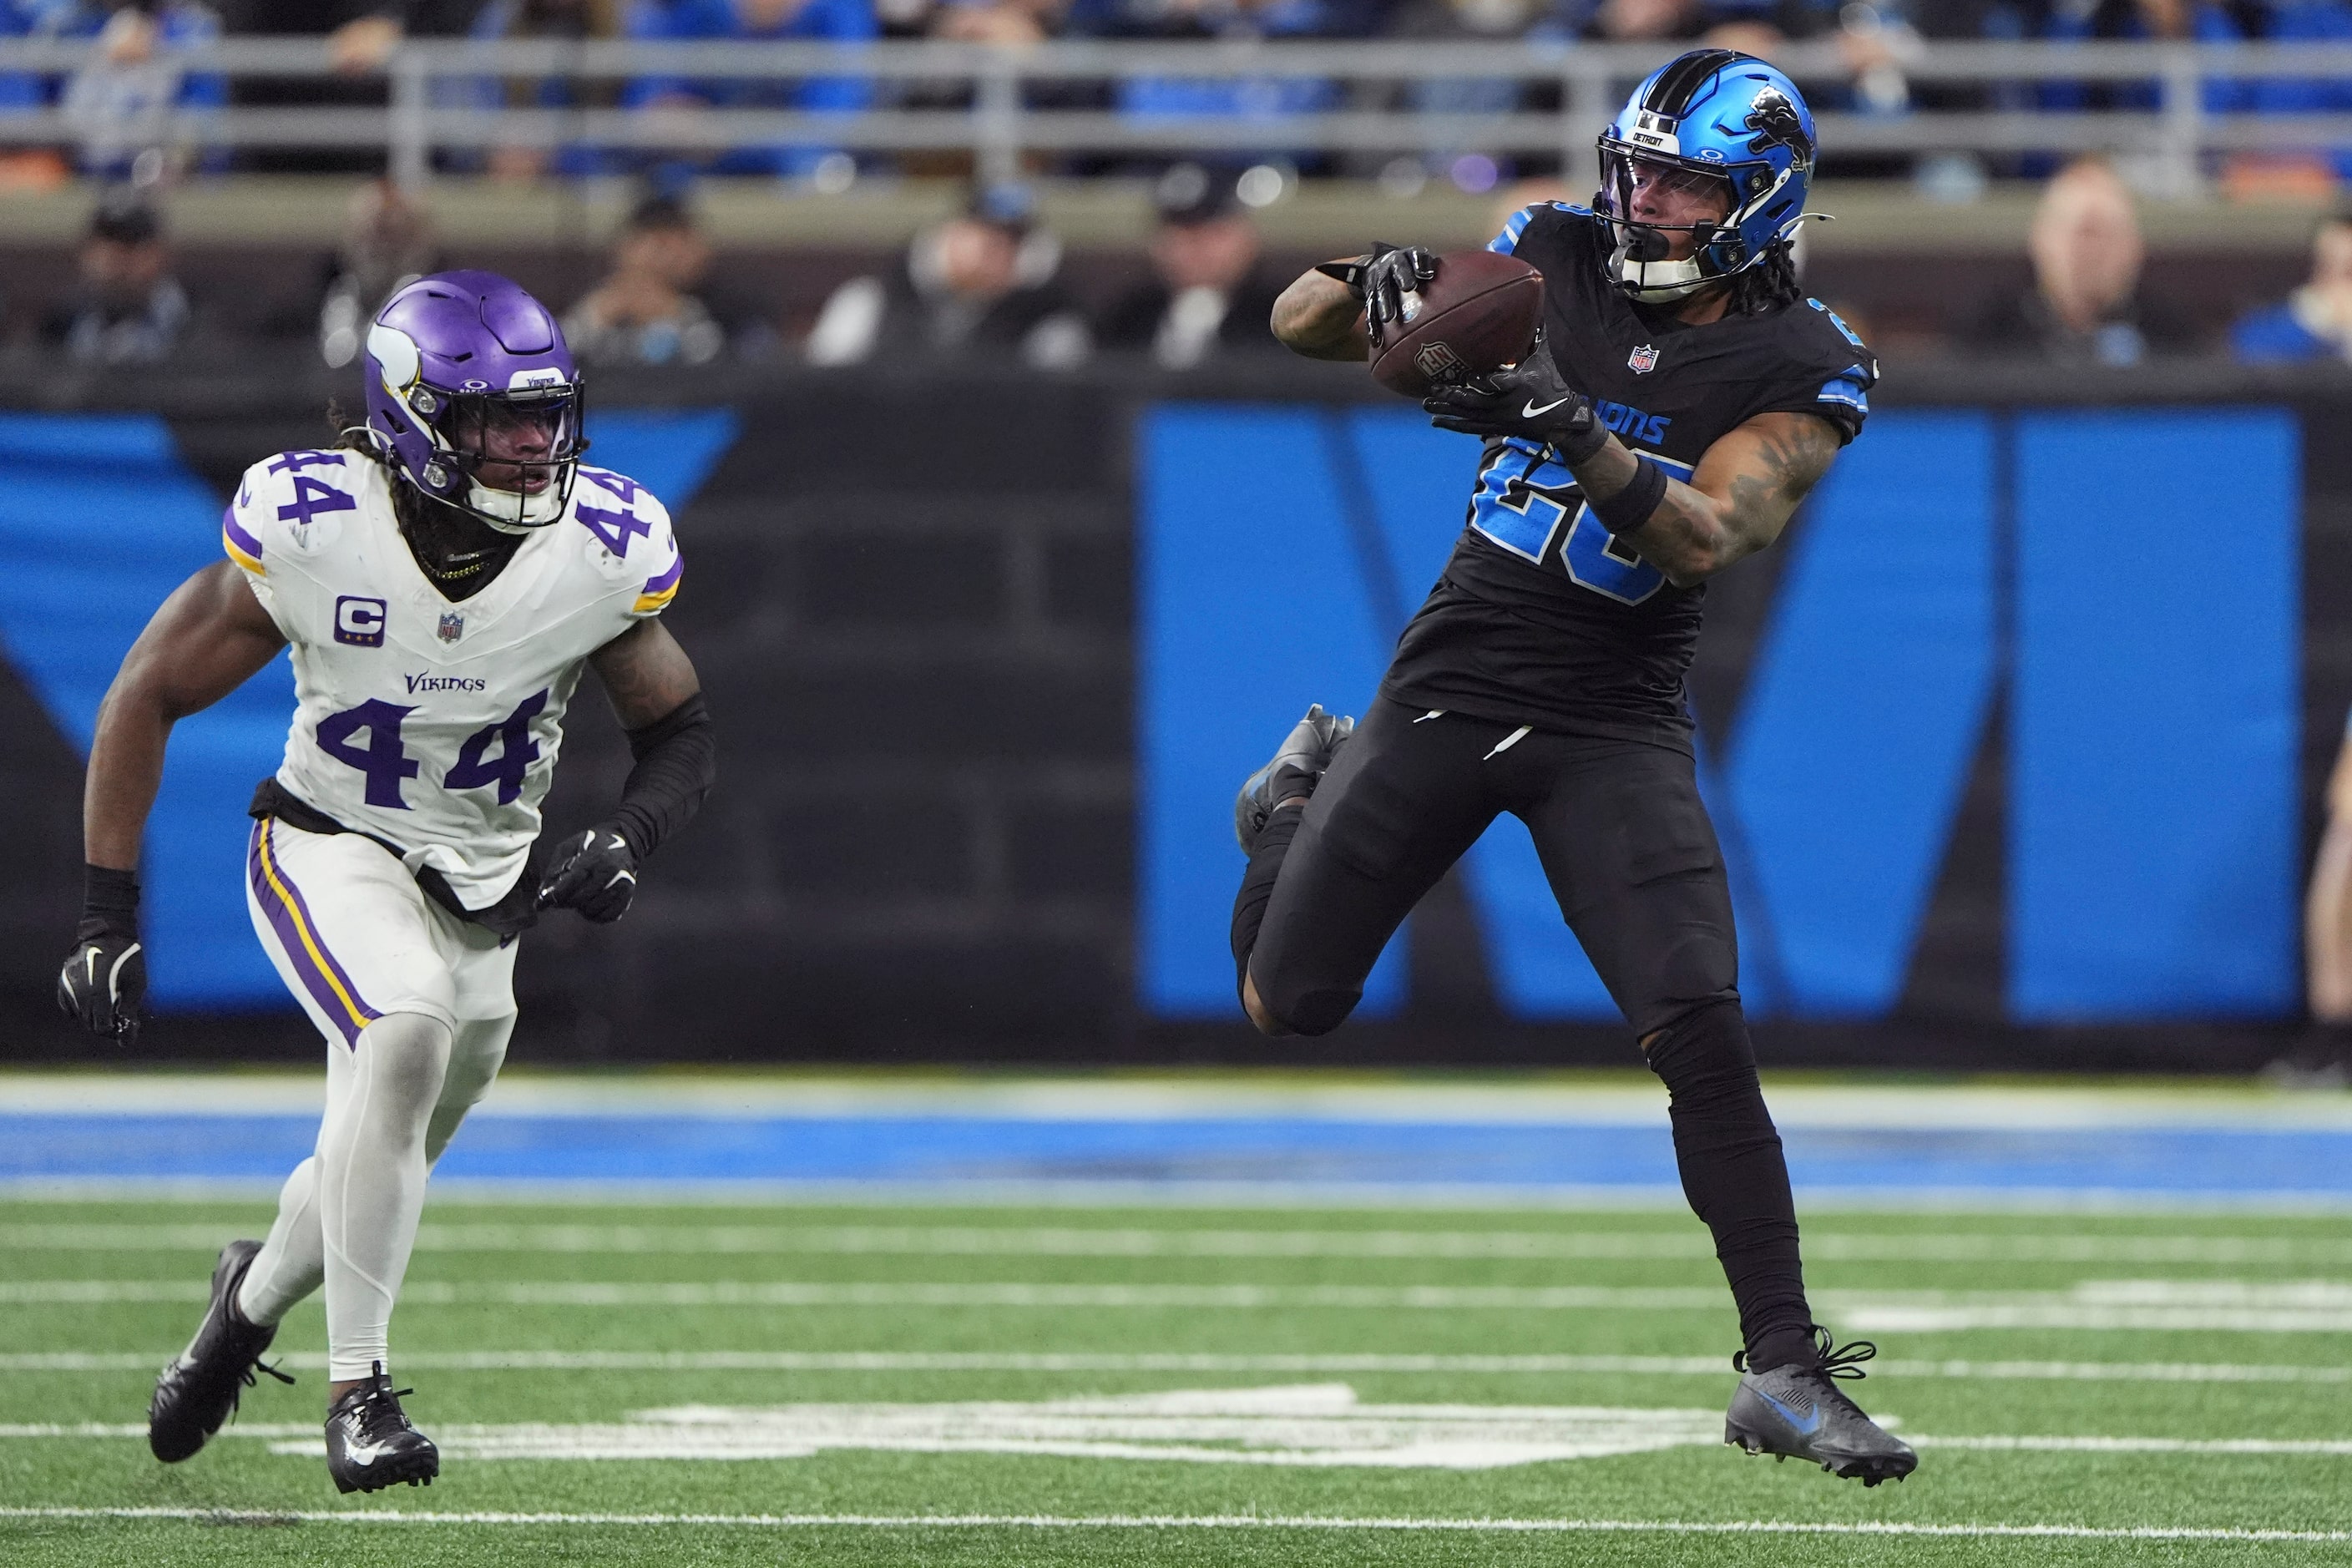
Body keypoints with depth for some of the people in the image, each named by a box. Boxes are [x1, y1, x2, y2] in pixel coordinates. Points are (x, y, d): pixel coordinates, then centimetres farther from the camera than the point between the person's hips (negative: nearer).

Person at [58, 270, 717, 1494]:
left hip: (484, 884, 4)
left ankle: (255, 1295, 50)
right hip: (328, 849, -4)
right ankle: (358, 1392, -24)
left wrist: (623, 842, -21)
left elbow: (680, 736, 0)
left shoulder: (602, 554, -16)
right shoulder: (312, 533, -23)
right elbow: (150, 697, -11)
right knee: (407, 1038, -32)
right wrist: (107, 918, -12)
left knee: (377, 1175, 14)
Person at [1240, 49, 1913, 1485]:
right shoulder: (1557, 261, -1)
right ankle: (1312, 789, 43)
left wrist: (1576, 435, -38)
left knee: (1702, 1032, -18)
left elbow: (1707, 540, -23)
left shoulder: (1802, 371, -7)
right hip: (1452, 684, 2)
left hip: (1616, 727, -2)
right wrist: (1375, 287, -22)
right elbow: (1300, 324, 1)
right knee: (1288, 1006, 9)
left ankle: (1785, 1370, -12)